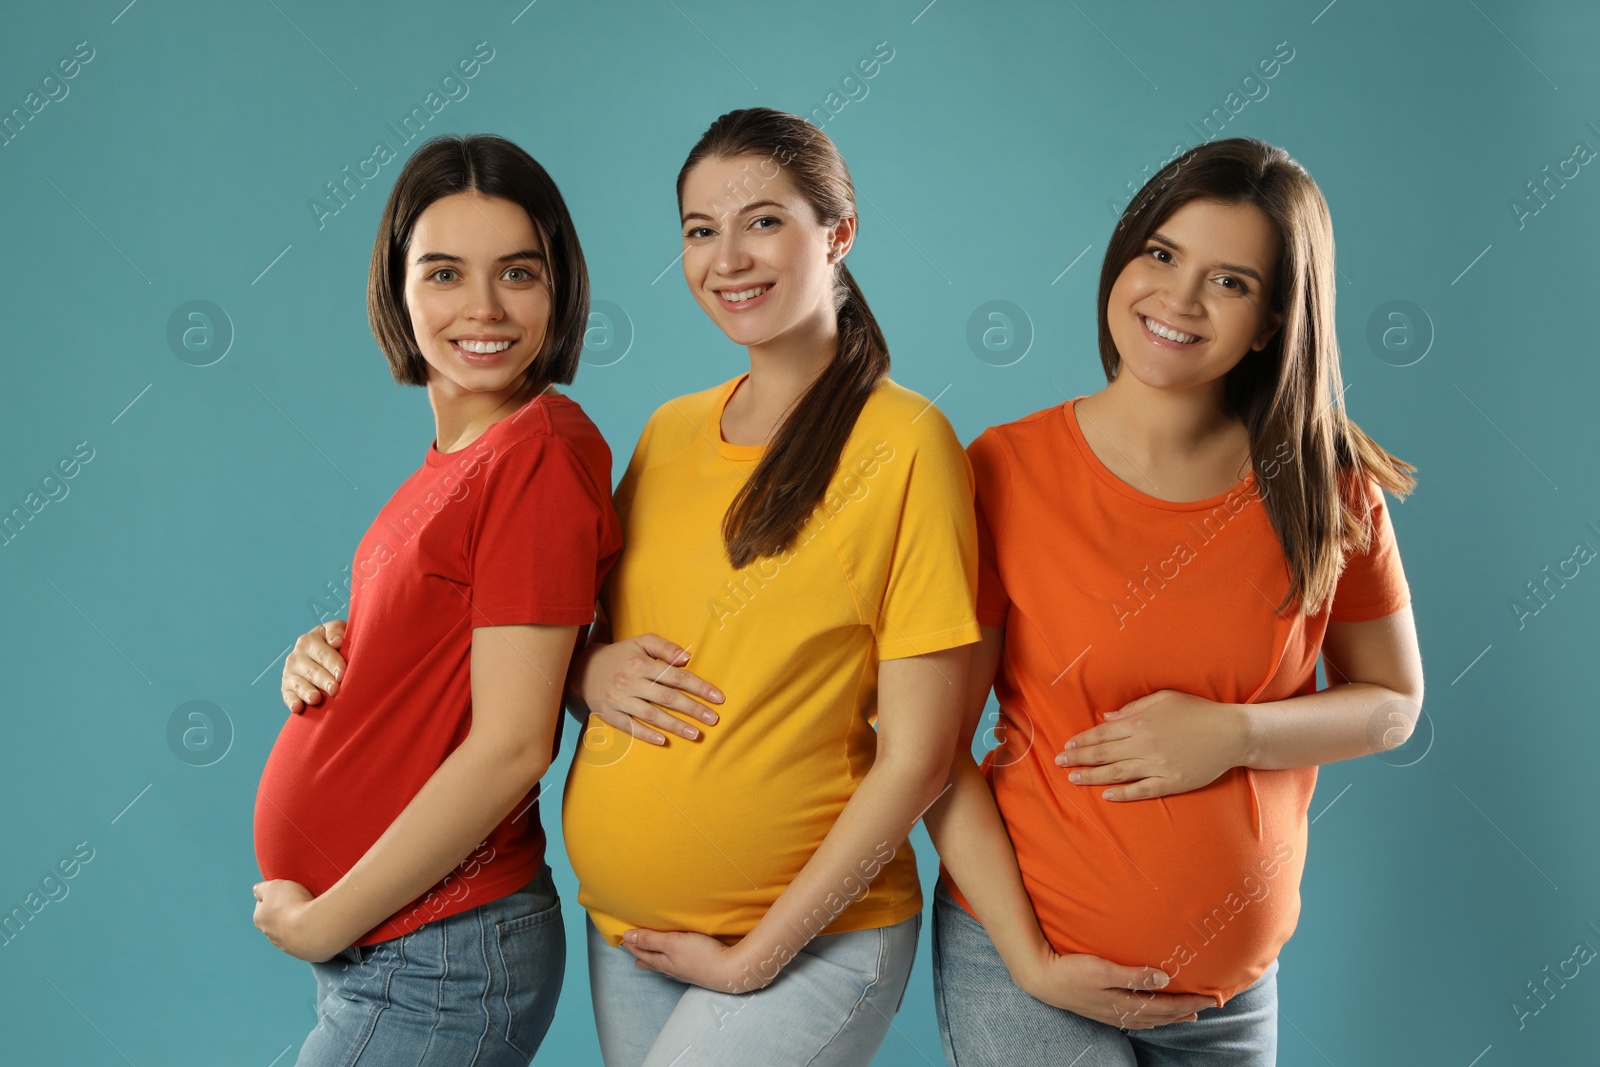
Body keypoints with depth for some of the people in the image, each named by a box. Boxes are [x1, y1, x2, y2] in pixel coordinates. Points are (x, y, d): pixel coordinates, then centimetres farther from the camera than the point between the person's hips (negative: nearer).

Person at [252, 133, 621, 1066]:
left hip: (435, 971, -8)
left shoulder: (542, 452, -18)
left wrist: (323, 920, -12)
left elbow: (509, 747, -20)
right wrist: (327, 655, -4)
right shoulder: (454, 458, 6)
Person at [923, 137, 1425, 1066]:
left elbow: (1394, 702, 4)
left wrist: (1233, 733, -14)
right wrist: (1028, 960, -14)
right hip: (1025, 960, -3)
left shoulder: (1331, 489, -4)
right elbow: (934, 742, -10)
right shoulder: (1007, 471, -11)